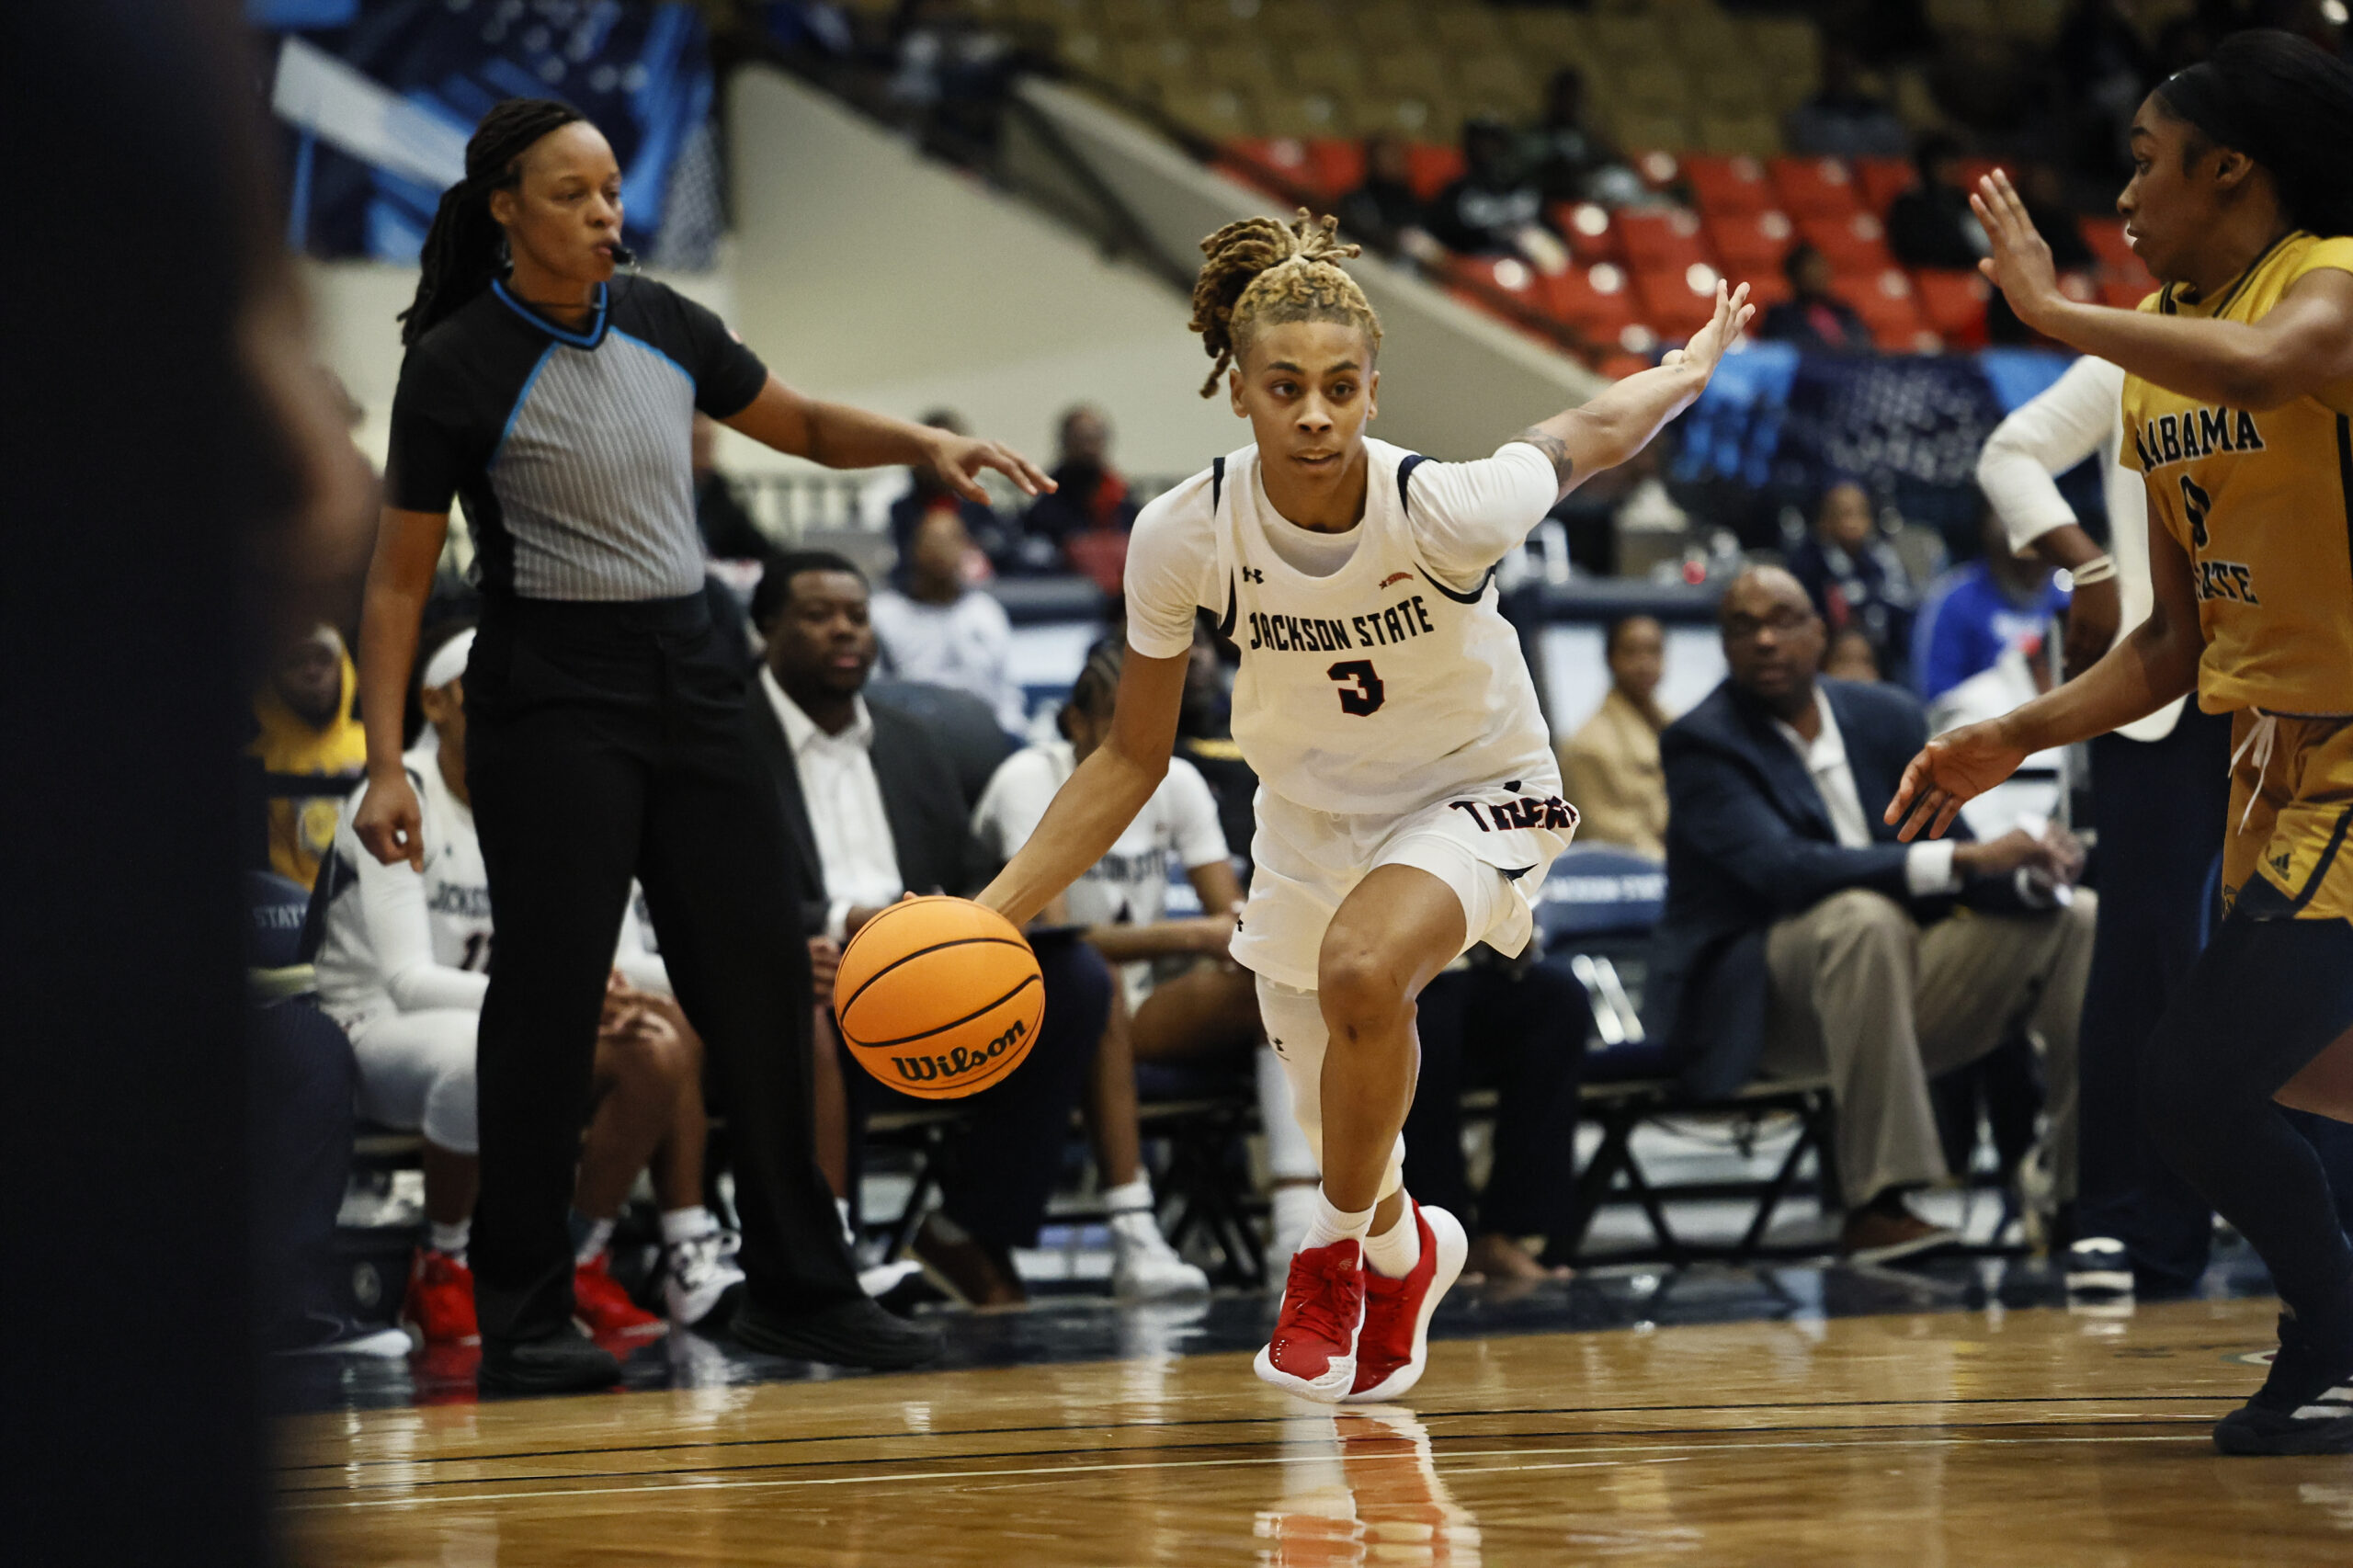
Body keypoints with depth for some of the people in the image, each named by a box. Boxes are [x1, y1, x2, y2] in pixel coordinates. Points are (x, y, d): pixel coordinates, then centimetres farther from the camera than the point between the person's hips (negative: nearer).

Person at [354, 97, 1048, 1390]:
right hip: (550, 694, -6)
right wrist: (385, 763, -15)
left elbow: (804, 426, 20)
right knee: (549, 992, -6)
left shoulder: (661, 325, 7)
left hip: (686, 676, 6)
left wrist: (927, 446, 2)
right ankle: (523, 1319, 2)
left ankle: (795, 1287, 14)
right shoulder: (456, 367, -9)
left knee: (763, 978, 5)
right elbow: (399, 581, -7)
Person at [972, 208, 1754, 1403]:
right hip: (1310, 820, 3)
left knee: (1363, 968, -36)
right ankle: (1404, 1253, 52)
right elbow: (1131, 758, -10)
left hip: (1475, 792, -3)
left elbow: (1587, 435, -9)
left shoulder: (1444, 509, -32)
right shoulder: (1182, 536, -23)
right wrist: (994, 912, -18)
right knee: (1346, 1149, 12)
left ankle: (1346, 1254, -9)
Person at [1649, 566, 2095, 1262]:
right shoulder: (1701, 743, -9)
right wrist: (1960, 859, -33)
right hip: (1754, 1004, -7)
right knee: (1861, 917, -37)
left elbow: (1955, 872, 5)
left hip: (1897, 978, 7)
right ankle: (1875, 1202, -40)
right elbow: (1780, 868, -26)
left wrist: (2028, 872, -20)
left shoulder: (1888, 717, 9)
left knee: (2079, 921, -5)